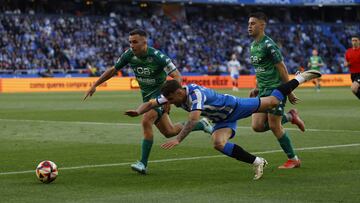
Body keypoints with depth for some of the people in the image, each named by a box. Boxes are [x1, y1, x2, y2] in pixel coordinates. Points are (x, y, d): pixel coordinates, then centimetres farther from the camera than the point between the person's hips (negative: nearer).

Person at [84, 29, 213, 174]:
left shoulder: (157, 56, -24)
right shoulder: (129, 55, -8)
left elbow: (177, 76, -25)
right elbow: (113, 70, 6)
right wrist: (95, 85, 5)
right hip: (147, 96, 7)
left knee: (146, 122, -27)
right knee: (169, 132, 12)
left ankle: (143, 163, -20)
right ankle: (201, 124, 35)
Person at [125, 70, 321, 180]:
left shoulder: (196, 93, -39)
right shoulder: (172, 96, -14)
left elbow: (194, 119, -52)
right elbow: (151, 103, -7)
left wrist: (178, 139, -57)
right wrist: (137, 111, -28)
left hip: (235, 106, -7)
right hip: (222, 120, 7)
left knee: (272, 101, 1)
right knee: (218, 144, -16)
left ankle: (301, 78, 25)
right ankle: (257, 162, -2)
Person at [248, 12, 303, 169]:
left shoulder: (268, 45, -15)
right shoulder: (253, 45, 13)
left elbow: (282, 68, -15)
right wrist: (257, 88, 17)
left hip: (276, 89, -8)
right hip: (263, 91, 8)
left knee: (274, 126, -6)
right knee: (257, 126, -1)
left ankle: (293, 159, 10)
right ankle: (290, 117, 20)